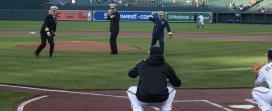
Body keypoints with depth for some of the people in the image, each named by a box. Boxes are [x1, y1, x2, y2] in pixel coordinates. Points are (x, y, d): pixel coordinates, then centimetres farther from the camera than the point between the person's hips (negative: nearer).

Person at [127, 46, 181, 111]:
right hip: (161, 101, 0)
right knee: (171, 88, 31)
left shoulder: (142, 64, 11)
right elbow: (178, 83, 15)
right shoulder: (166, 66, 8)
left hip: (143, 100, 0)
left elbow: (131, 74, 28)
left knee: (131, 90, 31)